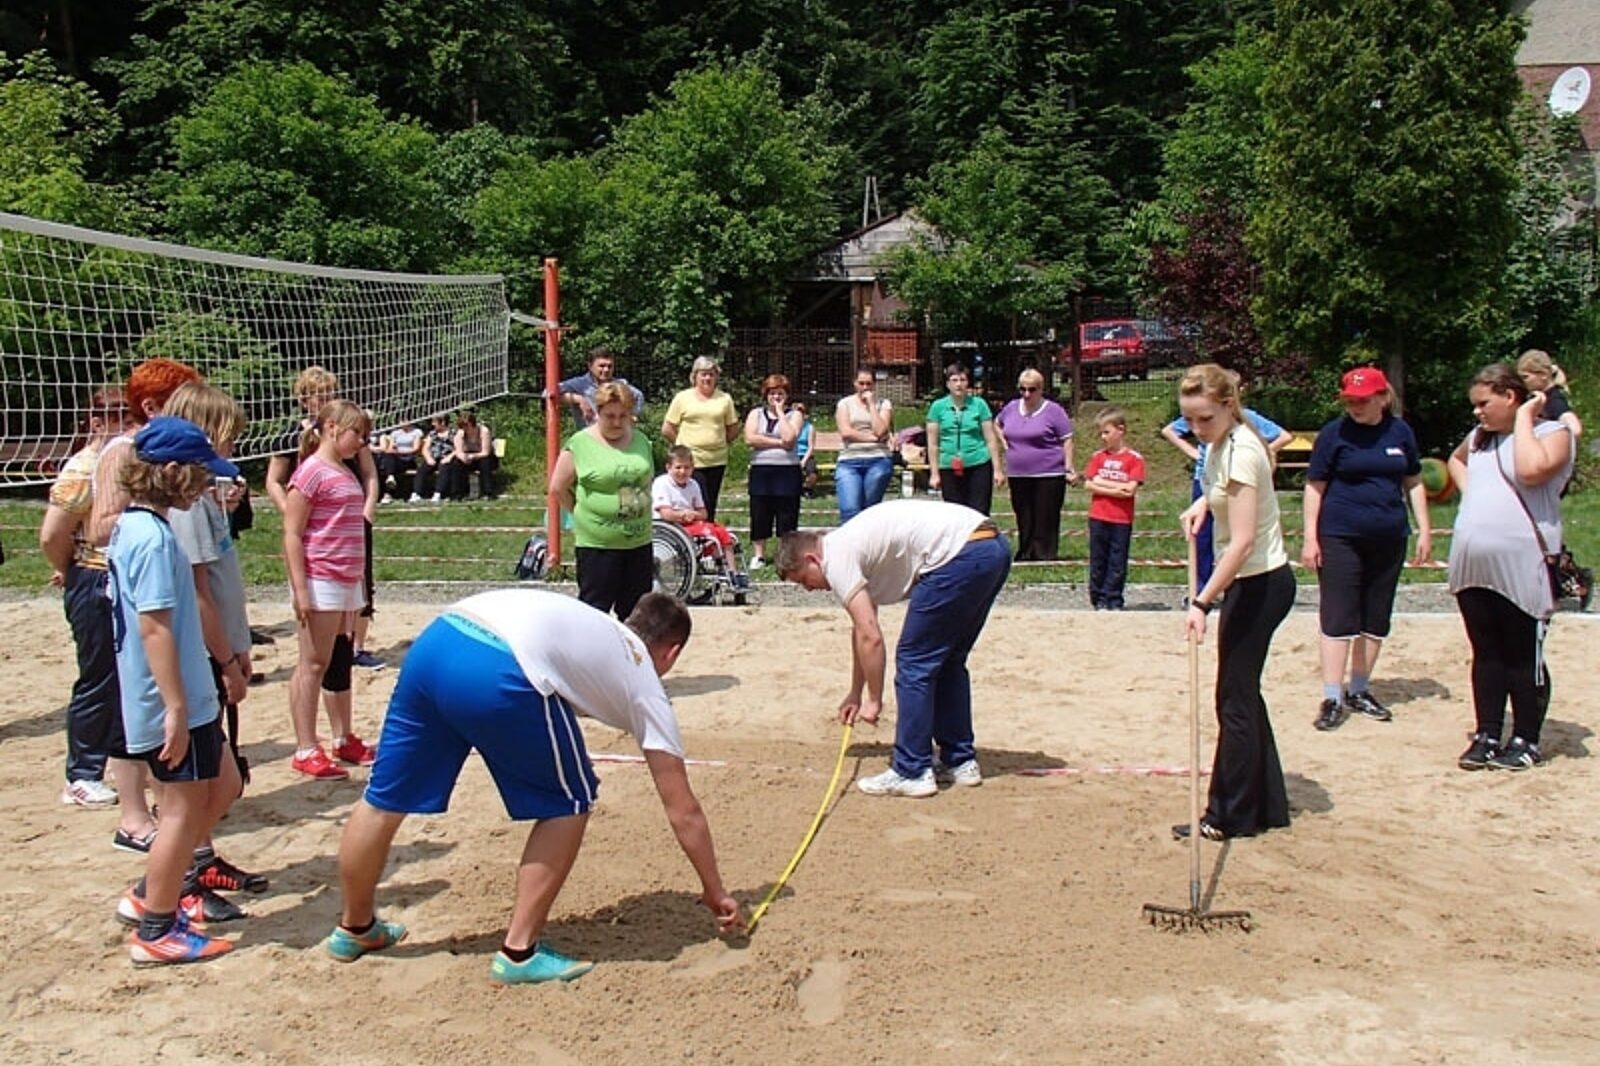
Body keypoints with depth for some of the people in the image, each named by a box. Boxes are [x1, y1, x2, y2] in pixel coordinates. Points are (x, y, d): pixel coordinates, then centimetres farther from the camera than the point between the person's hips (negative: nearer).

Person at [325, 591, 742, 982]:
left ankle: (355, 928, 42)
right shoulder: (645, 686, 20)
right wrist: (715, 892, 31)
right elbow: (683, 812, 22)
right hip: (496, 675, -7)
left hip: (434, 638, 7)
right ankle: (519, 953, 18)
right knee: (568, 804, 15)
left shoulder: (601, 629, 36)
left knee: (384, 799, 21)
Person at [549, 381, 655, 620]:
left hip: (639, 542, 5)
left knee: (636, 612, 13)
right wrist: (583, 513, 1)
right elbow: (558, 488, -2)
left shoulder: (640, 441, 8)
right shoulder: (579, 444, -8)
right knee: (595, 608, -1)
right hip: (597, 544, -5)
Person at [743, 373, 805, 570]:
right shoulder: (755, 414, 11)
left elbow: (789, 438, -13)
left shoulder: (794, 415, 6)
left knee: (787, 516, 0)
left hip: (787, 471, -2)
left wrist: (780, 411, -5)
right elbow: (750, 438, -6)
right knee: (759, 515, 5)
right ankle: (759, 555, 14)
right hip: (760, 470, 2)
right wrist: (778, 442, -9)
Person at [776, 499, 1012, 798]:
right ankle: (960, 762, 27)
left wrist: (873, 700, 5)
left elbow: (871, 638, -7)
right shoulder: (851, 545, 26)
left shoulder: (836, 558, -3)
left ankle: (911, 773, 6)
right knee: (946, 661, 21)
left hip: (961, 557, -10)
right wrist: (855, 693, 43)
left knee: (914, 662, 0)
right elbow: (862, 630, 36)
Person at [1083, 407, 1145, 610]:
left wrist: (1102, 482, -10)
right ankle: (1099, 600, 15)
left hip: (1122, 519, -3)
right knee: (1098, 561, 7)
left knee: (1118, 563, 3)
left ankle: (1114, 601, 11)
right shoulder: (1098, 457, 7)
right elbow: (1089, 485, -1)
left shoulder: (1134, 458, -3)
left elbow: (1130, 489, -13)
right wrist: (1114, 489, -13)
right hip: (1098, 518, 3)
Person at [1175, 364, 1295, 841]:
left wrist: (1202, 602, -30)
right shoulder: (1222, 442, 5)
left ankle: (1229, 817, 10)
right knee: (1243, 695, 15)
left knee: (1235, 700, -1)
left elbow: (1242, 542, -28)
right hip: (1251, 582, 10)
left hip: (1260, 583, -10)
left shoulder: (1240, 452, -23)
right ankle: (1268, 806, 25)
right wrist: (1204, 503, 8)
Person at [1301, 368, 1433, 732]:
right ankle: (1332, 699, -2)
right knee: (1338, 618, -6)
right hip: (1340, 537, -4)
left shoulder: (1400, 432, 5)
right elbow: (1315, 487, -3)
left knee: (1376, 619, 10)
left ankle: (1359, 691, 23)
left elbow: (1413, 482, 13)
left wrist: (1424, 529, 8)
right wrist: (1310, 537, -8)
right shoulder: (1334, 433, -4)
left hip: (1389, 538, 4)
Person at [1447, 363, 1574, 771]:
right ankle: (1486, 736, 20)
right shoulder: (1480, 436, 14)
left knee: (1524, 659, 3)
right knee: (1486, 656, 12)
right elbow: (1456, 460, 37)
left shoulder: (1553, 432, -6)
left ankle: (1525, 742, 13)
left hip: (1523, 568, -6)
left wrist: (1524, 417, -14)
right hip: (1472, 566, 7)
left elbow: (1531, 470, -26)